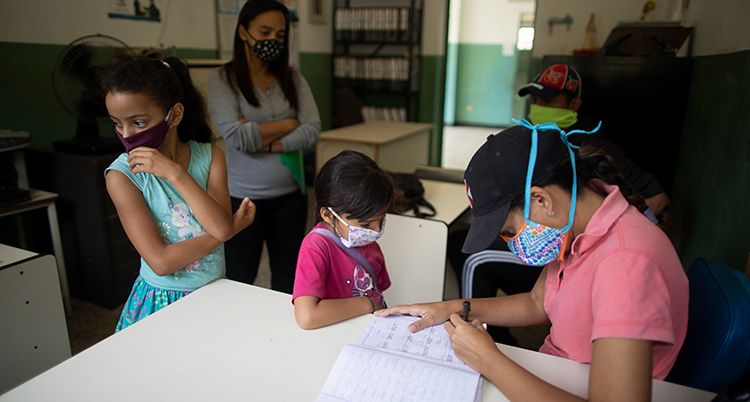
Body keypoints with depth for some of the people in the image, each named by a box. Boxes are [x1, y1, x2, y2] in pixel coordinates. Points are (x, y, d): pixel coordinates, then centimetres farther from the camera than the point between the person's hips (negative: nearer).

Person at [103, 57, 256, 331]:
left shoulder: (209, 156, -3)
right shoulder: (123, 175, -12)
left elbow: (222, 227, -16)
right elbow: (161, 262, -18)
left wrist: (175, 174, -21)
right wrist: (235, 226, -14)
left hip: (214, 291, 2)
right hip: (162, 301, -2)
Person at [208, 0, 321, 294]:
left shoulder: (292, 78, 6)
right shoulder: (222, 79, -4)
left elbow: (313, 131, -5)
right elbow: (237, 137, -17)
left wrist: (265, 142, -14)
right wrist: (288, 124, -7)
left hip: (290, 195, 3)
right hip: (243, 199, -3)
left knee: (288, 282, 13)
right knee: (240, 283, 12)